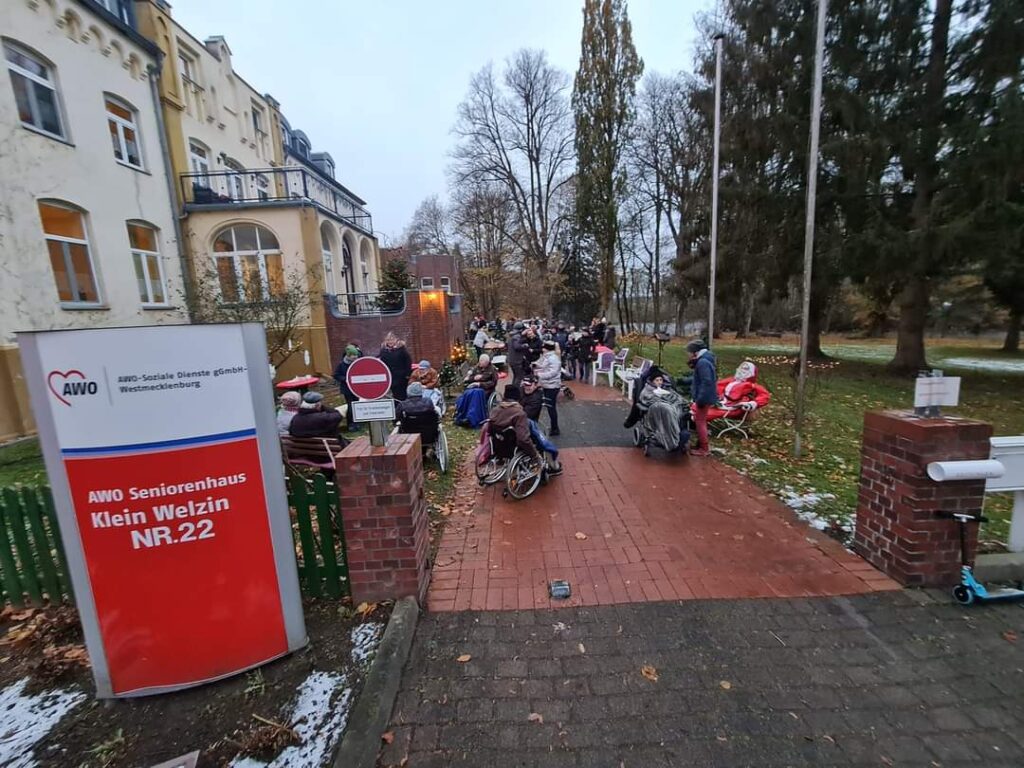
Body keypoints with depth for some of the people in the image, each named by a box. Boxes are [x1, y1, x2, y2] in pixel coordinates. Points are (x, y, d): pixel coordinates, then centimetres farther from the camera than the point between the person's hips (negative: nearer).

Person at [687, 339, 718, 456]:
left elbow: (707, 382, -27)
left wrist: (701, 399, -25)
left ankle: (704, 449, 6)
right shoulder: (704, 360, 12)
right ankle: (701, 445, 31)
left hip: (704, 398, -11)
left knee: (700, 422, -2)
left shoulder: (702, 362, -21)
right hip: (705, 397, 11)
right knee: (701, 421, 19)